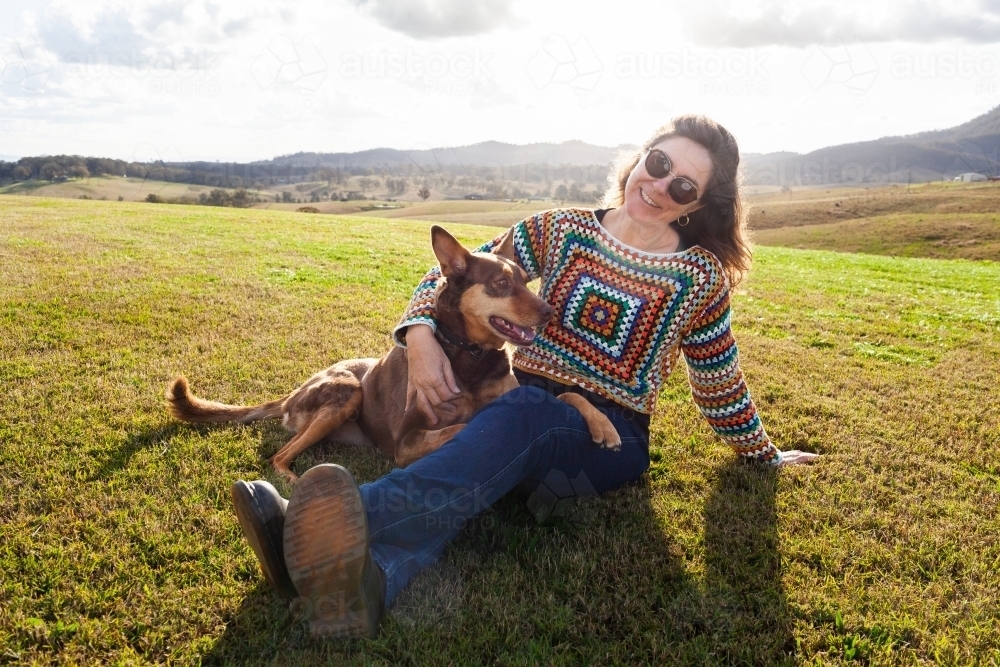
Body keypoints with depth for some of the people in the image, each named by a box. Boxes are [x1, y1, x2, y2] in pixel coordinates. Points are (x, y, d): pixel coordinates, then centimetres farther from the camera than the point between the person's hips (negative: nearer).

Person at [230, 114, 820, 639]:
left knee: (516, 418, -39)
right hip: (526, 405, 3)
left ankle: (338, 521, -62)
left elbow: (719, 381, 16)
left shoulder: (701, 277, 4)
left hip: (610, 439, -3)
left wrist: (765, 456, 27)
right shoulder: (563, 230, 6)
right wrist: (421, 333, -11)